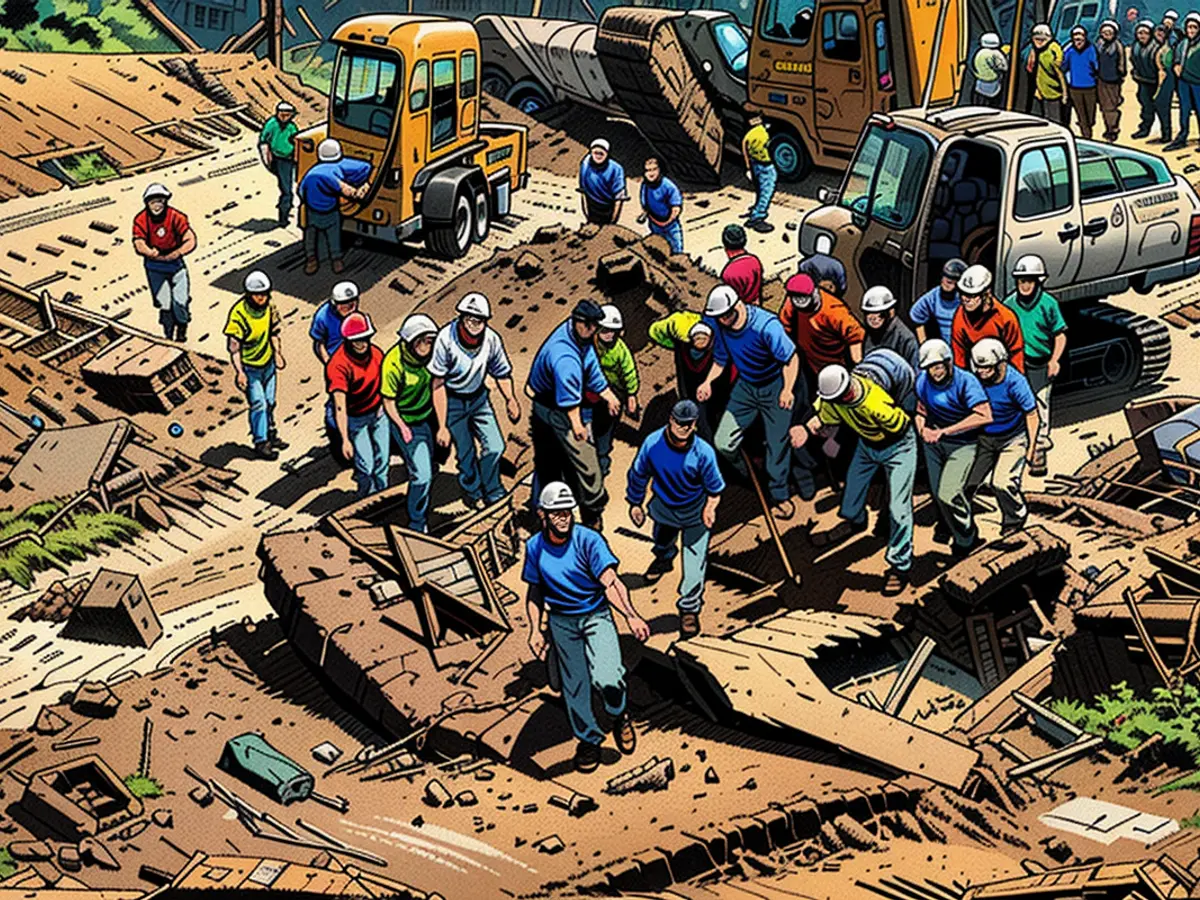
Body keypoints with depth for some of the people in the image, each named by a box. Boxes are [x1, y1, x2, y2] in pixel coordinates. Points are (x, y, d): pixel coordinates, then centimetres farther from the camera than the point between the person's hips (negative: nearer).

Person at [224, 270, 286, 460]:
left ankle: (270, 435, 36)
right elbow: (234, 345, -20)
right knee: (258, 404, -4)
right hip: (250, 368, -6)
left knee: (269, 402, 18)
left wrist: (277, 353, 8)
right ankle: (261, 443, 8)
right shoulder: (238, 313, -25)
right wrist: (239, 371, -22)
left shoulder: (269, 307, -7)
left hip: (268, 363, 6)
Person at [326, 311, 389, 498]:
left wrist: (383, 403, 2)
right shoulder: (339, 365, -30)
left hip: (378, 412, 5)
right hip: (355, 418, -5)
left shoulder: (375, 353, -11)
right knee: (366, 465, -4)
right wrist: (345, 440, -40)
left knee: (382, 458, 15)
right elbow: (340, 406, -35)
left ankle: (382, 491, 38)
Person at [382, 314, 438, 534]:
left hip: (427, 416, 6)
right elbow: (389, 402, -17)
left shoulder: (430, 353, -13)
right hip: (406, 422, -6)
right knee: (421, 476, -10)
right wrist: (402, 427, -29)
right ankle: (417, 526, 7)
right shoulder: (393, 364, -29)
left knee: (428, 466, 22)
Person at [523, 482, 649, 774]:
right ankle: (589, 739, 33)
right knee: (574, 686, 9)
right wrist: (535, 629, 0)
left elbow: (611, 582, -30)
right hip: (561, 621, 3)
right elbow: (534, 591, 8)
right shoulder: (535, 547, -6)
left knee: (606, 678, -20)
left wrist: (631, 615, -44)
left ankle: (619, 716, 14)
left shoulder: (588, 541, -19)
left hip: (596, 615, -3)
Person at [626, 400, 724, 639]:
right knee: (662, 539, 34)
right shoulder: (652, 444, -26)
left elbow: (714, 485, -12)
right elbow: (638, 474, -7)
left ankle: (689, 607, 19)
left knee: (694, 563, -5)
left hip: (695, 510, -3)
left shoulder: (703, 452, -31)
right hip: (663, 507, 3)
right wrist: (635, 503, 2)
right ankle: (664, 557, 72)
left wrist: (710, 506, -21)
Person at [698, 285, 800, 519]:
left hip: (775, 387, -5)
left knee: (777, 444, 1)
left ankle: (779, 495, 23)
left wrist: (787, 390, -34)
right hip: (745, 386, 5)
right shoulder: (717, 324, -14)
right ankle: (752, 476, 25)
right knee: (724, 443, -4)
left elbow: (791, 358, -23)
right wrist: (708, 381, -13)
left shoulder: (766, 326, -30)